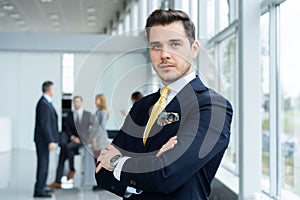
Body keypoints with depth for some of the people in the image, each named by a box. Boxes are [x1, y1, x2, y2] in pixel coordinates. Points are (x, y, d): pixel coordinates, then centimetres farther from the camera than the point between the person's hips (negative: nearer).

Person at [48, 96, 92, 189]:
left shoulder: (88, 114, 5)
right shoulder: (70, 115, 13)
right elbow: (67, 129, 8)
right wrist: (72, 137, -11)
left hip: (84, 140, -4)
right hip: (74, 141, 4)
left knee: (67, 146, -32)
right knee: (63, 154, -20)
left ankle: (72, 169, -14)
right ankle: (58, 182, -21)